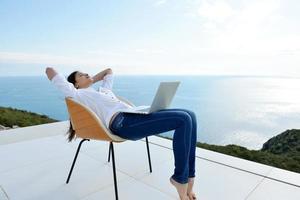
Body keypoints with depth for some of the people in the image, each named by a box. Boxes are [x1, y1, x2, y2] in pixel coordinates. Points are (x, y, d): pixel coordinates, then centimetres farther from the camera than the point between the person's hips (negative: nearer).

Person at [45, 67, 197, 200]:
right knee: (183, 119, -22)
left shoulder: (103, 89, 35)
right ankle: (180, 179, -9)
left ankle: (189, 178, -4)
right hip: (123, 123, -9)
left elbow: (109, 71, 52)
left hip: (135, 114, 9)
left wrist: (91, 80, 40)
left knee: (189, 115, -6)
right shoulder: (77, 94, 13)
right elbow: (50, 70, 13)